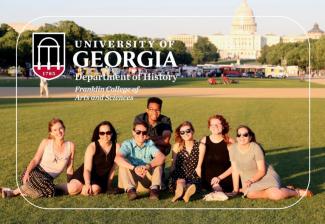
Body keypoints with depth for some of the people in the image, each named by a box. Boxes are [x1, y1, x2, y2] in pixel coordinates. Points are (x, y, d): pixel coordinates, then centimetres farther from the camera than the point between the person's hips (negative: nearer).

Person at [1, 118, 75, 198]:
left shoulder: (70, 146, 4)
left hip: (48, 179, 2)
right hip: (36, 172, -2)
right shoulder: (46, 143, 0)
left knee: (50, 192, -35)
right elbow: (35, 160, -6)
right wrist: (27, 172, -23)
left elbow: (69, 168, 10)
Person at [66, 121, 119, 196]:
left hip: (101, 178, 0)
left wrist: (108, 185, -1)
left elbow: (113, 168, -1)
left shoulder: (116, 147, -8)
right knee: (73, 189, -26)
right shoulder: (92, 147, -13)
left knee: (94, 190, -34)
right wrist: (87, 184, -36)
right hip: (86, 175, 0)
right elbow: (87, 169, -20)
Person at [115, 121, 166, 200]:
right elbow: (117, 158, -30)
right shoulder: (127, 144, -9)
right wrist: (134, 168, -44)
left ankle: (154, 188, -34)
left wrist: (148, 166, -43)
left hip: (147, 177, 1)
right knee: (123, 164, -25)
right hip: (131, 179, -1)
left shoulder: (150, 144, -4)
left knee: (158, 163, -20)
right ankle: (130, 189, -37)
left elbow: (161, 157, -24)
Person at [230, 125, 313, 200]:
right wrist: (236, 190, -2)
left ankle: (296, 192, -1)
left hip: (265, 176, -4)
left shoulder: (255, 148, -17)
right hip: (249, 180, 4)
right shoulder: (233, 148, -6)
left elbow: (262, 171, -14)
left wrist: (250, 180, -28)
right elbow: (235, 171, -1)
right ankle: (277, 190, -7)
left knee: (275, 195, -32)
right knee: (250, 194, -32)